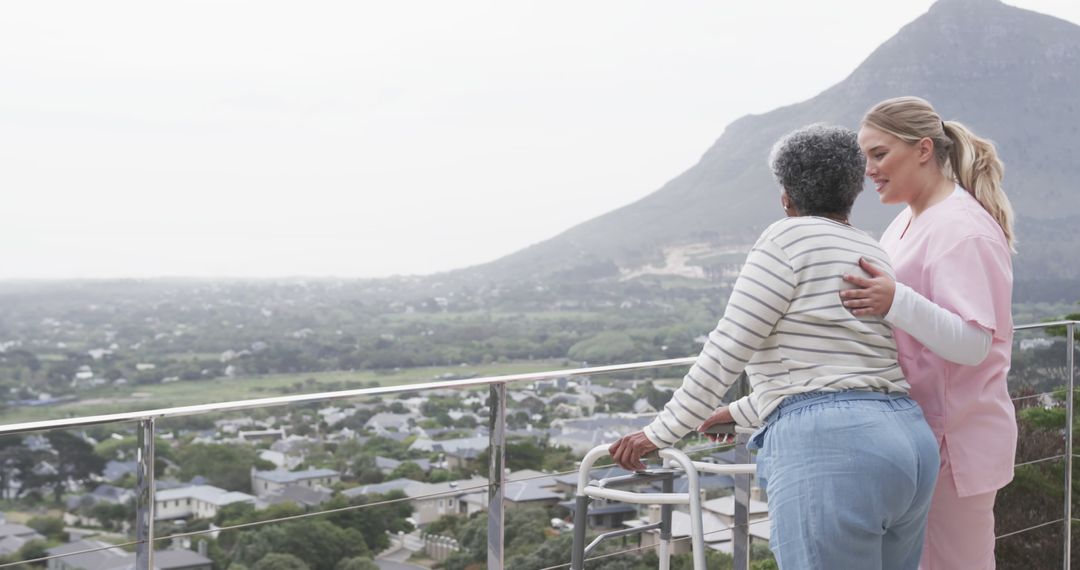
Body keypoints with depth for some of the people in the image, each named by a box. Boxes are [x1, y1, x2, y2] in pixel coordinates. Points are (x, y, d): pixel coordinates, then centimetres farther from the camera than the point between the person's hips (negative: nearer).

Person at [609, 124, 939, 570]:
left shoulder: (789, 239, 0)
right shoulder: (875, 257, 23)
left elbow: (726, 349, -5)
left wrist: (662, 432, 2)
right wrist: (740, 412, 41)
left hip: (829, 451, -8)